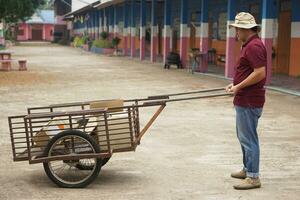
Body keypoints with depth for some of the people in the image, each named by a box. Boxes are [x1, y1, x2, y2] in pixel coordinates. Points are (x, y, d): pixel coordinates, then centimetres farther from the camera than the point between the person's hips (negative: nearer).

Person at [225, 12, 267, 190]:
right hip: (245, 100, 11)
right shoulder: (250, 45, 15)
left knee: (248, 138, -5)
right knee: (244, 136, 20)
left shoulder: (254, 46, -18)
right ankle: (248, 169, 32)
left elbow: (260, 73, -25)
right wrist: (236, 84, 13)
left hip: (249, 102, -11)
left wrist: (239, 87, -18)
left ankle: (253, 177, 1)